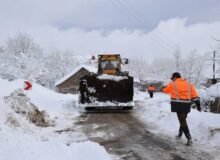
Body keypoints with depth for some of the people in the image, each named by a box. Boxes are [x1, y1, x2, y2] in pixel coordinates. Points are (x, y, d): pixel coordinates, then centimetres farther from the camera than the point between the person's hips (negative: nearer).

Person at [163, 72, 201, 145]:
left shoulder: (173, 84, -1)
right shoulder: (188, 83, 12)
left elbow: (165, 90, 14)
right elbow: (194, 94, 5)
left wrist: (166, 87, 37)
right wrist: (198, 104, 5)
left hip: (179, 104, -6)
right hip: (187, 104, 6)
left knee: (182, 121, -6)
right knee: (183, 119, 22)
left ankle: (189, 138, -15)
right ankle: (179, 135, 35)